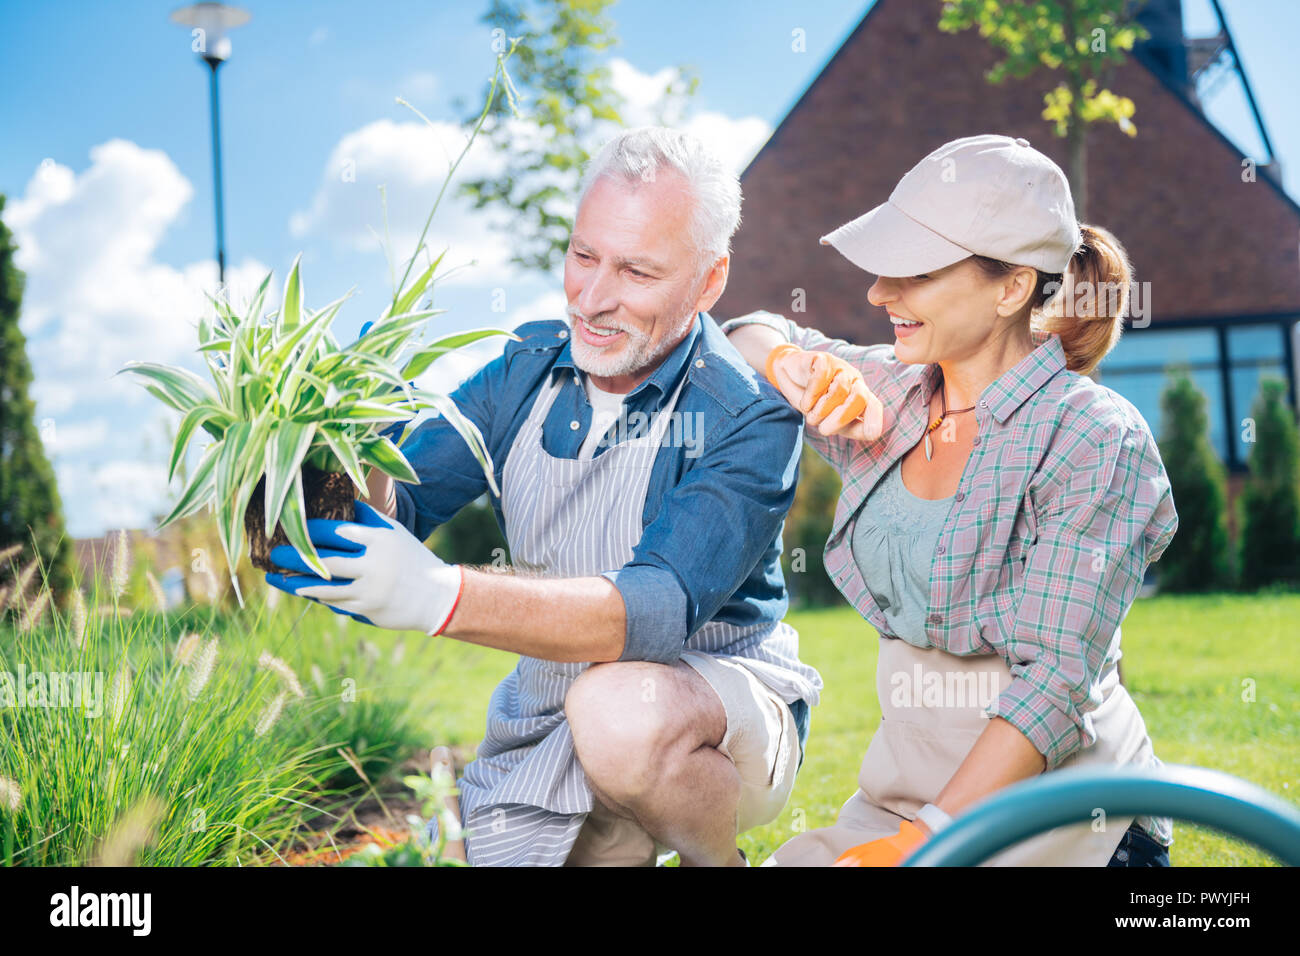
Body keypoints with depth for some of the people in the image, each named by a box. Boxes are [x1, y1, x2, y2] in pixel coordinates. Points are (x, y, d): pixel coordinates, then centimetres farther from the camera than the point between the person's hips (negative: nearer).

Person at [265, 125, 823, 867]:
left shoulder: (751, 416, -20)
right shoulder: (525, 372, -2)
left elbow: (664, 609, -33)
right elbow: (398, 511, -5)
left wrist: (441, 596, -46)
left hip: (730, 708, -5)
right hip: (544, 737, 5)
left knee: (620, 709, -36)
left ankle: (720, 863, -4)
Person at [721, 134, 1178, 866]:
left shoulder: (1093, 437, -14)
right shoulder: (886, 393, 5)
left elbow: (1057, 680, -19)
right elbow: (749, 335, 22)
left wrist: (921, 839, -26)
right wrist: (792, 363, -3)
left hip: (1053, 800, -6)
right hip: (901, 788, 6)